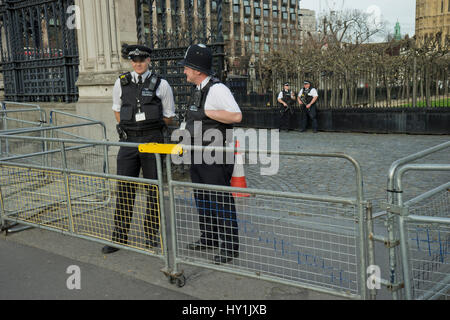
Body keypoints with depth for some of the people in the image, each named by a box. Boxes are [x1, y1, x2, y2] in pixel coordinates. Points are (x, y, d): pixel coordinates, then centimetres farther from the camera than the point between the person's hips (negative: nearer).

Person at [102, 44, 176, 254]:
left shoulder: (161, 85, 0)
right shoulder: (121, 83, 8)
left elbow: (168, 117, 8)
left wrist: (150, 128, 9)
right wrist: (128, 128, 14)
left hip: (152, 141, -2)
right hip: (128, 141, 2)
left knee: (153, 189, 5)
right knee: (124, 189, 3)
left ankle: (151, 234, 19)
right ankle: (119, 237, 12)